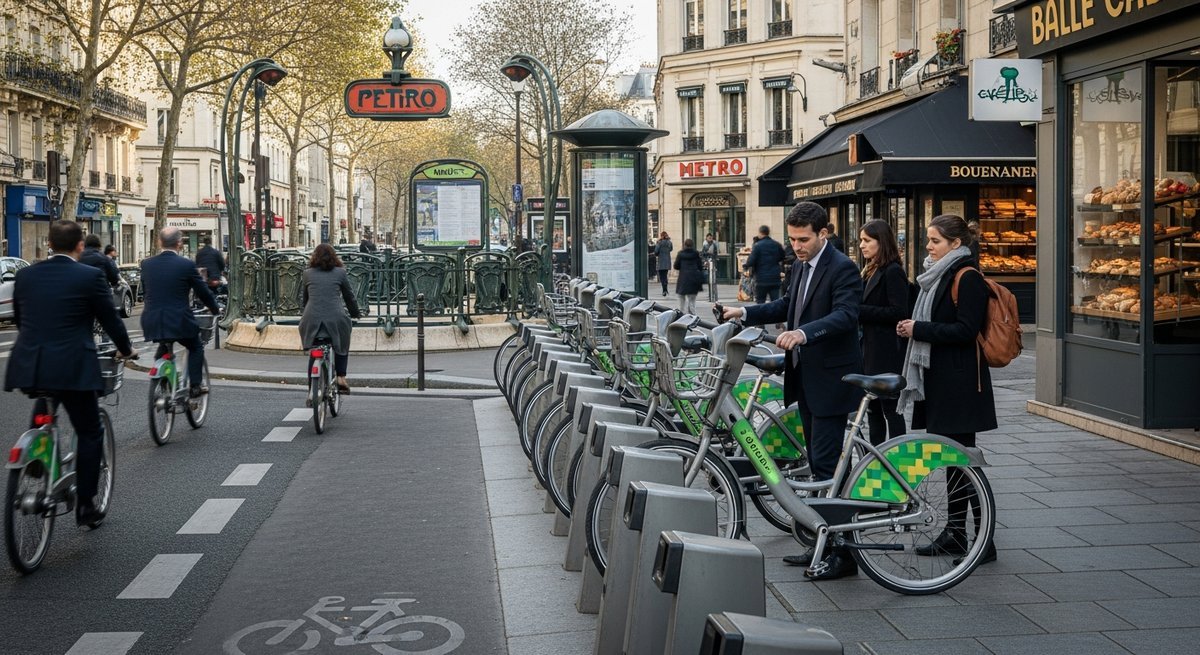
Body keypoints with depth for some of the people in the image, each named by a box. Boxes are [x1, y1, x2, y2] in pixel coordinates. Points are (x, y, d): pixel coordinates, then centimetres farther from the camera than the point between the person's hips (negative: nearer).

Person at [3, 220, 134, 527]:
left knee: (41, 415, 30)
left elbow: (18, 319, 19)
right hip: (72, 368, -4)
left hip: (28, 366, 4)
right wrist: (125, 349, 20)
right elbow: (110, 320, 1)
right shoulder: (90, 276, -6)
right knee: (90, 433, 10)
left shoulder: (25, 275, 8)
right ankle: (85, 506, 10)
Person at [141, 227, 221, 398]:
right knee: (195, 348, 20)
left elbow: (144, 291, 16)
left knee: (163, 348, 29)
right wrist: (215, 309, 18)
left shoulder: (146, 264, 3)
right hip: (179, 321, -4)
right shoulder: (186, 265, -9)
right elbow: (203, 292, 0)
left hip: (152, 321, 4)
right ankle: (195, 386, 13)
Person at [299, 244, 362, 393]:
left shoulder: (308, 273, 12)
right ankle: (341, 377, 10)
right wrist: (356, 313, 30)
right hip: (335, 318, -1)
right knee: (342, 345, 22)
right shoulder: (340, 273, 7)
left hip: (312, 320, 1)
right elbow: (349, 296, 15)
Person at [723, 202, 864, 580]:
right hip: (806, 378, 10)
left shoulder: (842, 269, -14)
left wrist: (803, 332, -43)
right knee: (818, 464, 14)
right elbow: (788, 306, 25)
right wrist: (746, 313, 13)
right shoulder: (804, 266, 14)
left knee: (827, 464, -10)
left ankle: (844, 554, -4)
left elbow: (845, 315, -28)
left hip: (830, 380, -10)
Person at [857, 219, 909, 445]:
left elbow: (898, 312, -19)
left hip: (887, 353, -9)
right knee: (873, 409, 12)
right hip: (870, 350, 9)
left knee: (889, 407, -4)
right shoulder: (872, 271, 16)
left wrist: (859, 311, -19)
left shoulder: (893, 272, -12)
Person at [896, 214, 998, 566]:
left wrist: (919, 329, -17)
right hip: (939, 378, 10)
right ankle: (954, 534, 20)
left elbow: (966, 329, -21)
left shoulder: (968, 278, -13)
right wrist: (912, 328, 7)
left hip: (960, 382, -10)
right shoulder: (940, 275, 16)